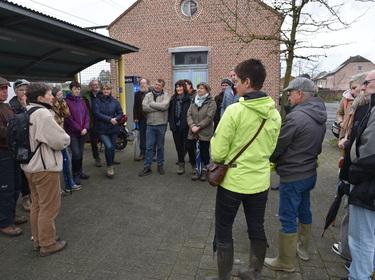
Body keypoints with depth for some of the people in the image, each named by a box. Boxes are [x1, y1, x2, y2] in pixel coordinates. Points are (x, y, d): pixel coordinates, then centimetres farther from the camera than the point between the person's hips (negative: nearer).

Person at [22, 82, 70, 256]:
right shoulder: (43, 114, -21)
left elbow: (33, 137, 13)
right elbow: (61, 141, -22)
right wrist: (65, 139, -2)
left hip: (29, 165, 10)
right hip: (45, 167, -10)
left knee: (37, 204, 21)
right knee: (49, 207, 4)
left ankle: (38, 240, 35)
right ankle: (47, 245, 17)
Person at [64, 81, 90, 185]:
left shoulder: (82, 102, 10)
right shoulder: (67, 102, -7)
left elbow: (87, 115, 8)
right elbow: (69, 119, -12)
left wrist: (85, 128, -7)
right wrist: (79, 129, -12)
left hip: (82, 132, 5)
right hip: (72, 133, -5)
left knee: (80, 153, 12)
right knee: (76, 153, -9)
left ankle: (79, 171, 26)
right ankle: (76, 175, 6)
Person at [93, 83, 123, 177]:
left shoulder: (115, 101, 4)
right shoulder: (97, 101, -2)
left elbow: (120, 114, 6)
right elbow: (97, 114, -11)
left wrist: (115, 119, -15)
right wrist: (110, 119, -17)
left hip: (113, 128, 3)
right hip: (102, 129, -3)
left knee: (112, 148, 10)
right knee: (109, 146, -19)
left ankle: (111, 167, 30)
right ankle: (109, 167, 0)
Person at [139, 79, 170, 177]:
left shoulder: (166, 95, 1)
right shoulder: (148, 95, 7)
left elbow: (165, 106, -19)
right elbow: (144, 107, -9)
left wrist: (151, 104, -9)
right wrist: (159, 107, -12)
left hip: (161, 124, -1)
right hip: (150, 124, 2)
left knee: (160, 146, 11)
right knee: (149, 147, 4)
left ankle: (160, 165, 24)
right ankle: (147, 167, 11)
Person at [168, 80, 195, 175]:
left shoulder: (189, 98, -8)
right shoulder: (173, 99, 10)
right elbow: (170, 111, 14)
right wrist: (171, 122, 6)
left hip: (186, 126, -5)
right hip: (176, 126, 5)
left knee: (188, 146, 0)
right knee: (179, 146, 11)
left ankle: (194, 165, 15)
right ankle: (181, 165, 21)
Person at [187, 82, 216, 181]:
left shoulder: (211, 102, -4)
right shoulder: (193, 101, 13)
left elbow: (209, 117, -13)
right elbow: (189, 115, 5)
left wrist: (198, 127, -16)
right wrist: (192, 126, -11)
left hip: (205, 132, -4)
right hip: (193, 132, 5)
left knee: (204, 152, 5)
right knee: (195, 152, 10)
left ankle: (204, 170, 19)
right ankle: (197, 170, 22)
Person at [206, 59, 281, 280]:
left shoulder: (235, 111, -20)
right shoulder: (275, 113, -1)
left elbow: (218, 154, -17)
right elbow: (270, 149, 10)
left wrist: (215, 137, 1)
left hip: (233, 181, -6)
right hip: (260, 181, 6)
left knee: (223, 231, 12)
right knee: (257, 229, 20)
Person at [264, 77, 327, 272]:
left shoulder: (295, 117, -23)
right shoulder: (320, 116, 5)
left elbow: (277, 146, -16)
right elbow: (317, 146, 13)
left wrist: (267, 159, 3)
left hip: (293, 176, -9)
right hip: (310, 172, 9)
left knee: (288, 218, 3)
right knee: (304, 211, 23)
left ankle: (286, 262, 18)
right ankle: (303, 249, 41)